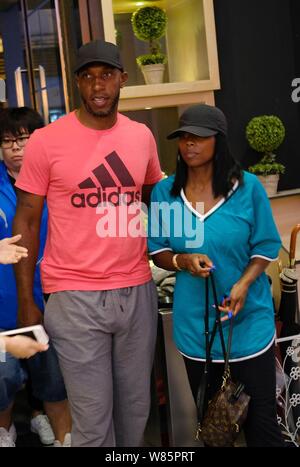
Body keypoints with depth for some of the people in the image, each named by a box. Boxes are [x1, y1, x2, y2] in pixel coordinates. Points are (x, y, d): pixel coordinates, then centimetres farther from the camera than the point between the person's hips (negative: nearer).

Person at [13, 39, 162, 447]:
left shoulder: (142, 136, 6)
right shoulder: (46, 141, -6)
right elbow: (26, 222, -1)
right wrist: (26, 301, -3)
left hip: (138, 291, 4)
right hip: (76, 297, -3)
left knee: (136, 407, 15)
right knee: (92, 419, 3)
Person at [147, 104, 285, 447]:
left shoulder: (247, 187, -7)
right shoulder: (164, 192, -1)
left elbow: (265, 248, -2)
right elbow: (157, 252, 6)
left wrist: (243, 284, -18)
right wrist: (182, 260, -15)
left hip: (249, 320, -2)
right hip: (195, 324, 2)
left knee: (260, 418, 6)